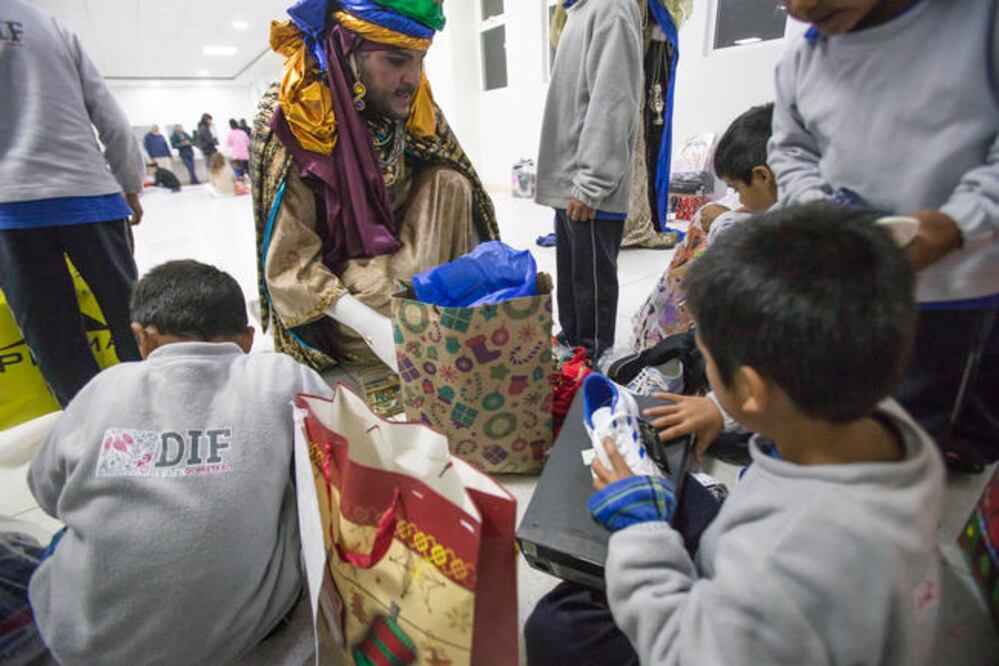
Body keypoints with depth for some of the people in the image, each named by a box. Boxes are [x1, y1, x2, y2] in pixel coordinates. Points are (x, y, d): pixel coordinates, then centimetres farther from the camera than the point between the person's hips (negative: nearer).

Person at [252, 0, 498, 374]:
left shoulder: (413, 110, -4)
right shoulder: (294, 120, -18)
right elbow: (288, 264, -19)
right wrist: (371, 324, -32)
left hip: (405, 268, 6)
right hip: (332, 305, -5)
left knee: (449, 185, -17)